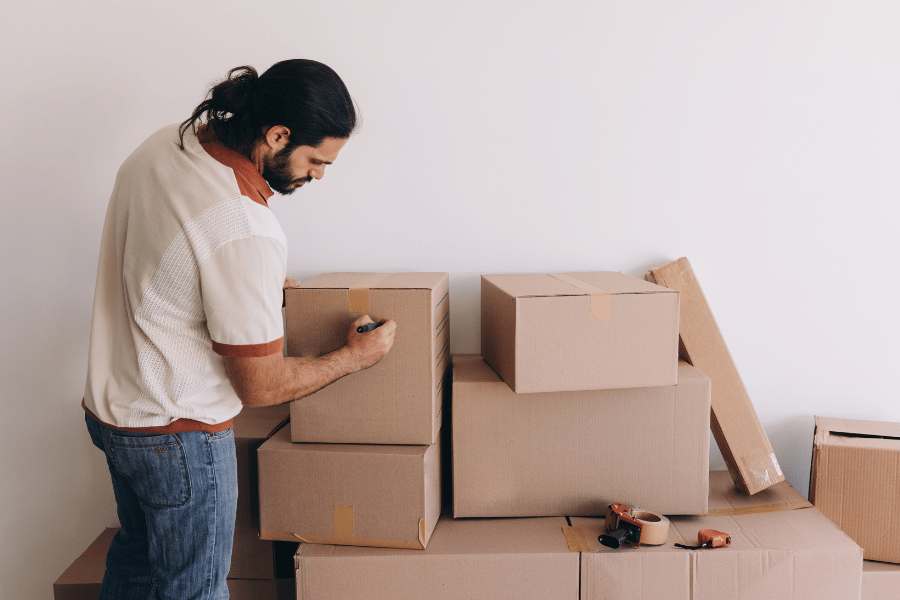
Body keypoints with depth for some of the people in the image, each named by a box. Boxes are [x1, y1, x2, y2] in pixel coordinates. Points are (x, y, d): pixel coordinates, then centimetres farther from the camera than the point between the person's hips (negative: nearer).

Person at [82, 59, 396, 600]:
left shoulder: (164, 144, -5)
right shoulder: (247, 234, -32)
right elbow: (260, 387, -22)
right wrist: (356, 356, -10)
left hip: (111, 405, 8)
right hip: (177, 435, -8)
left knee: (137, 556, 29)